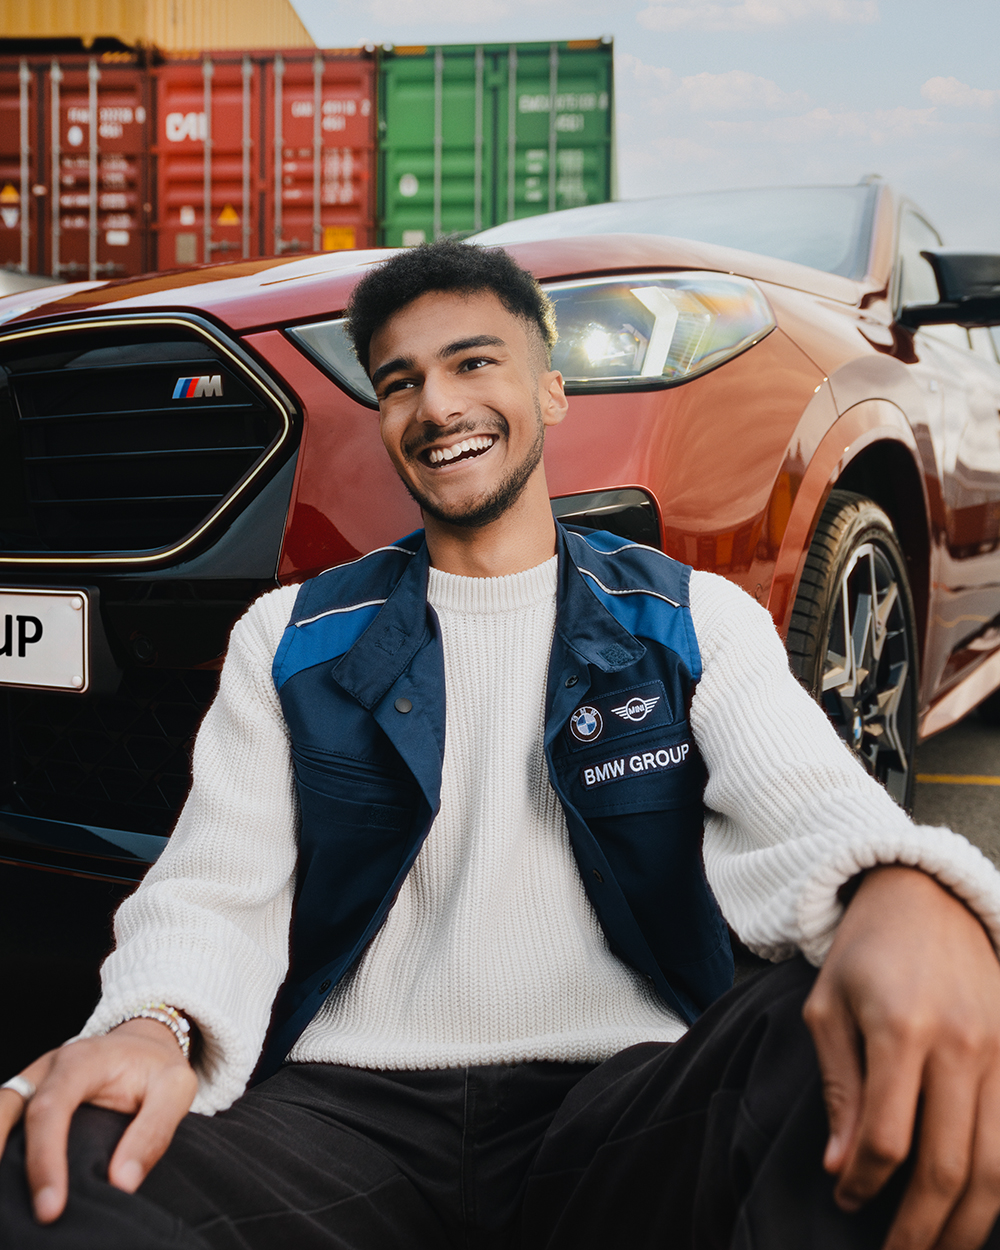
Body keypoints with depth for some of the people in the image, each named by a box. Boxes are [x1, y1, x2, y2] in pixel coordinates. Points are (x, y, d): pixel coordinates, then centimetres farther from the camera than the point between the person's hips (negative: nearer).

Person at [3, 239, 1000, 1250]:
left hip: (618, 1107, 0)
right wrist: (153, 1026, -21)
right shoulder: (290, 638, 13)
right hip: (347, 1109, 1)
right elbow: (213, 889, 5)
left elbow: (807, 805, -9)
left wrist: (904, 894, -36)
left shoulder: (693, 623, 9)